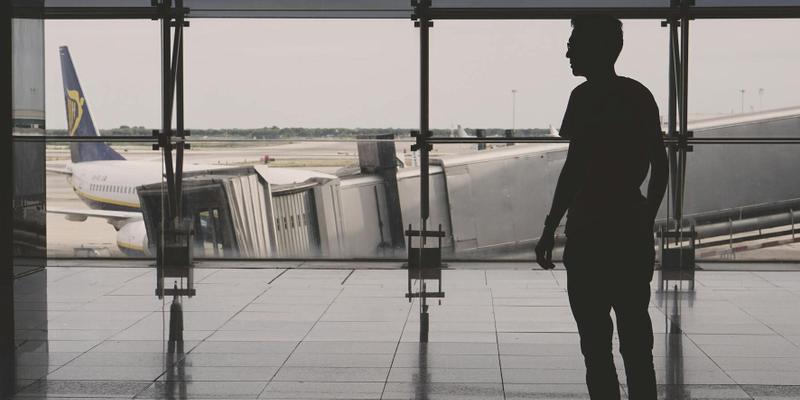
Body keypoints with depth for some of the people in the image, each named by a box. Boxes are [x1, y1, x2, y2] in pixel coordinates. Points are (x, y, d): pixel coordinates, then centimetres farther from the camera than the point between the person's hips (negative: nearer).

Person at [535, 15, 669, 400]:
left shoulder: (586, 96, -11)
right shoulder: (640, 96, 11)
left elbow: (575, 168, -16)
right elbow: (660, 164, 15)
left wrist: (549, 230, -11)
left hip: (592, 230, -7)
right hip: (633, 227, 7)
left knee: (596, 342, 0)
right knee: (635, 338, 11)